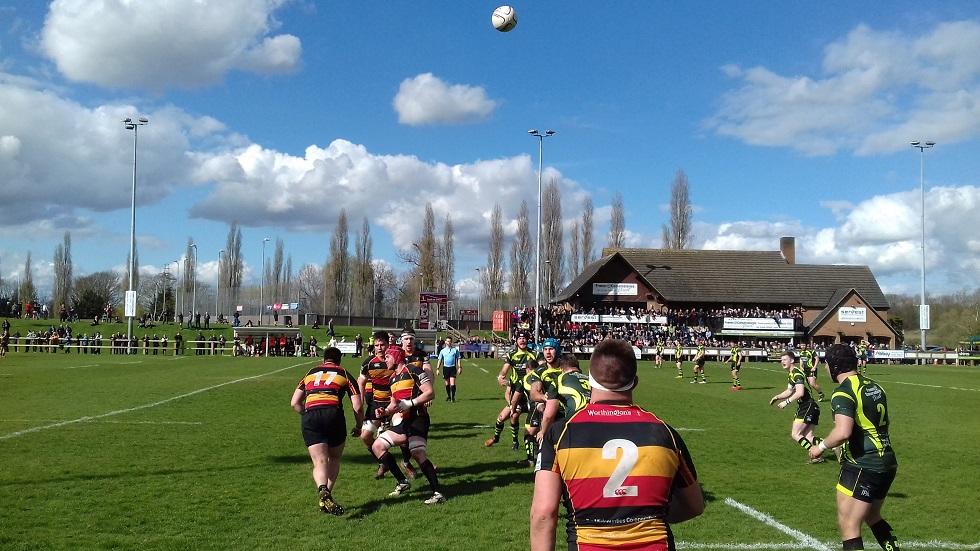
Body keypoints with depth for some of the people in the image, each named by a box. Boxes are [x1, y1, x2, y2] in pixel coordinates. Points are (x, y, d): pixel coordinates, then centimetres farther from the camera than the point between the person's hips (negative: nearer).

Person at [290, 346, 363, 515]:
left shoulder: (310, 373, 27)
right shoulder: (344, 374, 20)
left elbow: (294, 403, 18)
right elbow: (357, 406, 11)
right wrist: (359, 426, 26)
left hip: (310, 417, 1)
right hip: (333, 413, -1)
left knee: (319, 462, -2)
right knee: (334, 459, 19)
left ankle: (323, 492, -29)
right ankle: (328, 494, 8)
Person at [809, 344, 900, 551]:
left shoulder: (844, 392, -16)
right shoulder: (875, 386, 11)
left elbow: (843, 432, -29)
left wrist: (821, 446, -13)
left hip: (861, 468, -9)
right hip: (887, 464, 9)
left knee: (848, 526, -2)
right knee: (872, 517, 27)